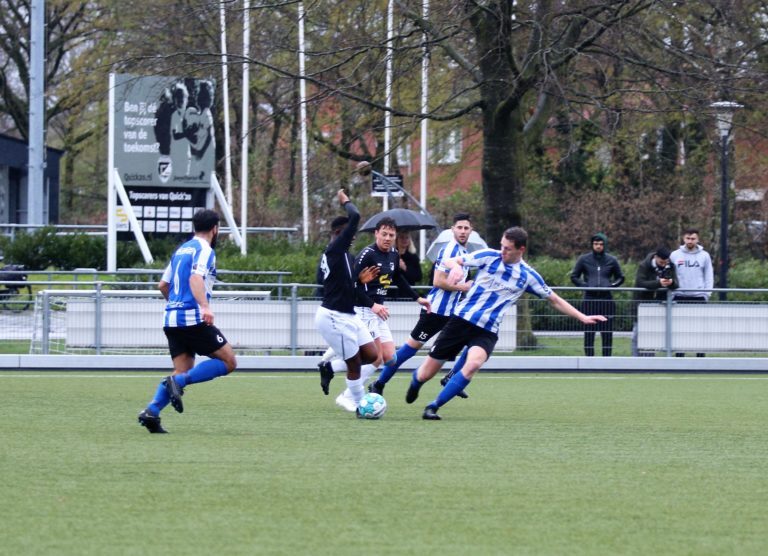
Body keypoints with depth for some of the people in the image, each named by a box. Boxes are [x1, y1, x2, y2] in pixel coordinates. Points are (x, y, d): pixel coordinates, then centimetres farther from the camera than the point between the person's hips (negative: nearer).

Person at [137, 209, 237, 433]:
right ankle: (178, 381, -19)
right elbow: (195, 278, -23)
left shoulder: (181, 249, 20)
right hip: (193, 319, -8)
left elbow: (163, 285, 26)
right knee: (228, 362, -3)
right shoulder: (205, 250, -5)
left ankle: (151, 411, -11)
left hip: (172, 319, 8)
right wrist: (204, 306, -36)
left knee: (183, 371, 9)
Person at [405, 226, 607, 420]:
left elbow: (554, 300, 11)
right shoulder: (489, 256, -4)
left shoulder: (528, 276, 0)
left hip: (487, 331, 0)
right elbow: (449, 261, -2)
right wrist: (456, 266, -26)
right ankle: (416, 380, 43)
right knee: (427, 373, 3)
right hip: (462, 319, 0)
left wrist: (582, 317, 6)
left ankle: (433, 407, -17)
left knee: (473, 364, -32)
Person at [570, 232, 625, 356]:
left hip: (607, 299, 1)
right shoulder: (584, 259, 5)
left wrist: (612, 285, -2)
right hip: (590, 299, -1)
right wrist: (585, 286, -6)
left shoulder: (611, 260, 8)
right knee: (589, 331, -2)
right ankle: (589, 358, 1)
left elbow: (620, 278, 18)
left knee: (607, 332, 1)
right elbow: (574, 277, 11)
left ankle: (607, 358, 5)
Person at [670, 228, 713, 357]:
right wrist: (670, 293, -1)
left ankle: (700, 356, 5)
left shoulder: (704, 256, 5)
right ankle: (679, 356, 7)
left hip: (698, 297, -1)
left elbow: (709, 276, 6)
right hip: (680, 297, 1)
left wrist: (707, 293, -5)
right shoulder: (675, 255, 6)